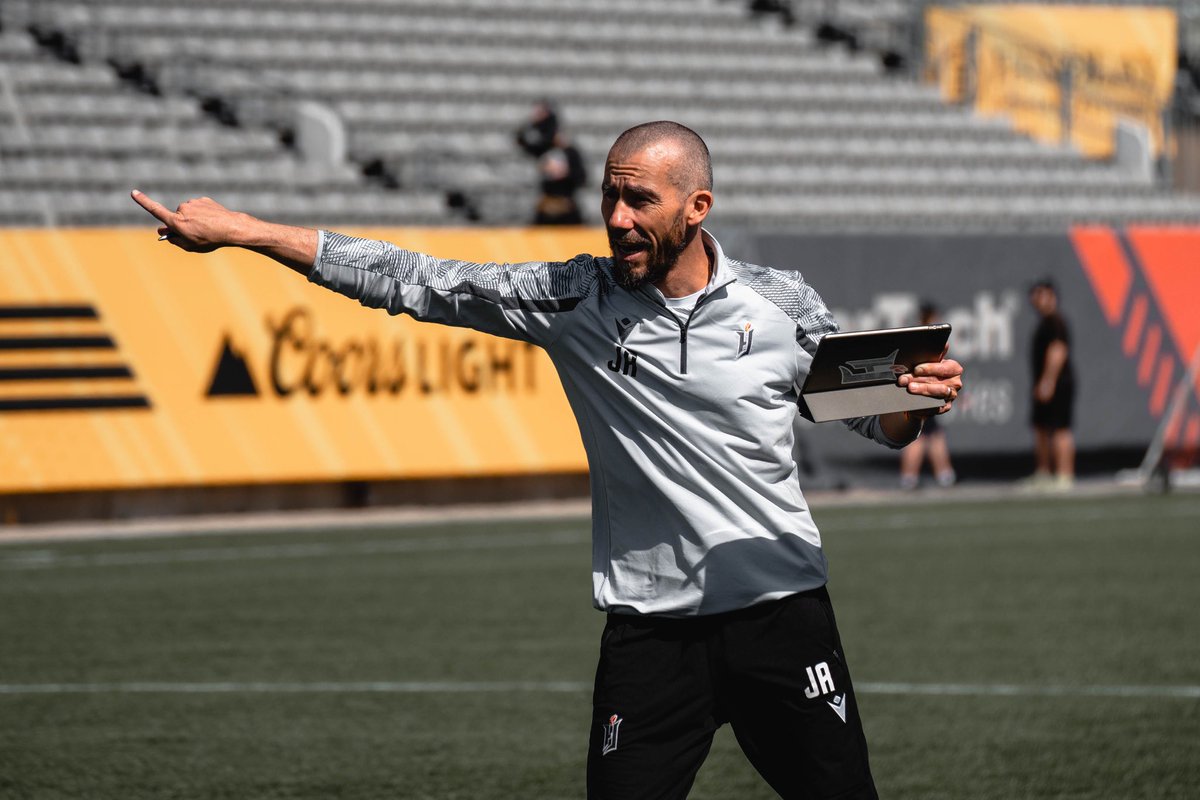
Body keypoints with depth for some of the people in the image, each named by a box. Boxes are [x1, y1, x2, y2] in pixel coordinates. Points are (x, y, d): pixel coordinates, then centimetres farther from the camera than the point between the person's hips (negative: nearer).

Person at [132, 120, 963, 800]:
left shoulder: (783, 304, -1)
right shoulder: (575, 299, -3)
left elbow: (872, 416, 12)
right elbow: (411, 280, -3)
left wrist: (914, 401, -12)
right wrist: (239, 229, -6)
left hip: (783, 612, 0)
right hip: (650, 625, 0)